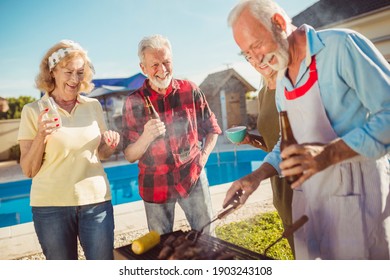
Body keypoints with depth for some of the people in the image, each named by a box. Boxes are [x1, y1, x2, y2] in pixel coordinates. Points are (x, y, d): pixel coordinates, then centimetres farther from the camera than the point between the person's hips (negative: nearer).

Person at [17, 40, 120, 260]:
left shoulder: (94, 106, 4)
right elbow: (29, 170, -2)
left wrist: (110, 146, -7)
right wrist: (41, 136, -17)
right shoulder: (33, 111, -3)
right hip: (51, 206, -1)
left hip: (96, 202, 2)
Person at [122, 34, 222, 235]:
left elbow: (211, 128, 10)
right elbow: (130, 156, -6)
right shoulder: (134, 103, -6)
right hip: (156, 185, 0)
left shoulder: (190, 91, -3)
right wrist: (146, 137, -24)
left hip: (193, 178, 1)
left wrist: (204, 156, -3)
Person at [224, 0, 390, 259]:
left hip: (355, 193, -6)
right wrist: (258, 175, 3)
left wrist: (329, 153, -28)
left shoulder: (341, 45, -12)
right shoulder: (282, 82, 11)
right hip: (307, 195, 7)